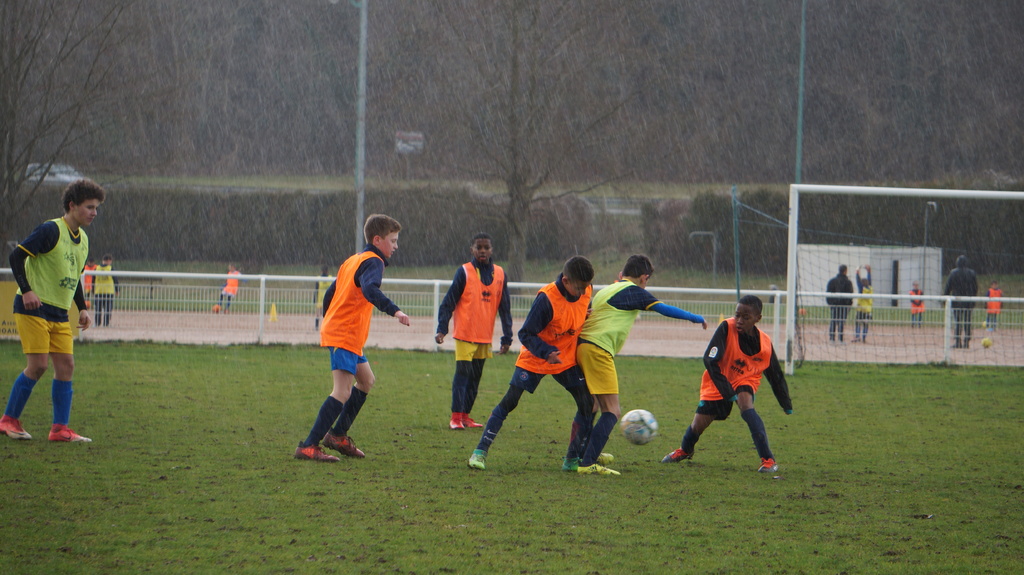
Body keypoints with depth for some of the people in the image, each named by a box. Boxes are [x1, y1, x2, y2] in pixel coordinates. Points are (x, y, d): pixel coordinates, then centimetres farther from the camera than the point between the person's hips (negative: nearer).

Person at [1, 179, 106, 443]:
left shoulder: (82, 240, 14)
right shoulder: (51, 230, -11)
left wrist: (82, 308, 16)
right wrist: (26, 290, -24)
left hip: (60, 314, 8)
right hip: (33, 309, -8)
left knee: (66, 365, -1)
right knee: (38, 364, -13)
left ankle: (60, 429, 1)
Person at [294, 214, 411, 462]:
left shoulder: (352, 261, 19)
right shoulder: (373, 262, -10)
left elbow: (330, 293, 24)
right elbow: (369, 289, -31)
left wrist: (329, 324, 34)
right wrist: (394, 311, -42)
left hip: (334, 330, 10)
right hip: (346, 337, -10)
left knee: (366, 380, 23)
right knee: (343, 392, -16)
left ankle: (338, 435, 26)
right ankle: (308, 446, -21)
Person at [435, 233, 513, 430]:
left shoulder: (499, 274, 6)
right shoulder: (464, 272, -5)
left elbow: (504, 308, 11)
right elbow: (449, 302, -5)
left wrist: (507, 337, 7)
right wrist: (441, 329, -13)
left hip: (485, 336, 5)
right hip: (465, 334, -5)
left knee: (475, 376, 9)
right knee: (462, 373, -10)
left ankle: (465, 415, 16)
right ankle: (456, 417, -9)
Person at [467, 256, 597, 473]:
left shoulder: (586, 292, -10)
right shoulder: (546, 299, -28)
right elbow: (526, 334, -23)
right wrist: (547, 352, -34)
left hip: (566, 360, 5)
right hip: (534, 359, -5)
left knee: (587, 404, -7)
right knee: (509, 402, -10)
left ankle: (575, 459, 3)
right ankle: (480, 452, 0)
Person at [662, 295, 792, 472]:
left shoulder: (765, 344, -18)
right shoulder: (727, 328, -26)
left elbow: (776, 376, -2)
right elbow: (710, 360, -28)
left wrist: (787, 405, 3)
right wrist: (727, 392, -34)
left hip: (745, 380, 0)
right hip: (718, 383, 0)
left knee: (746, 404, -32)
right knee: (698, 424, 4)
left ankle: (768, 460, -32)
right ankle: (685, 450, 43)